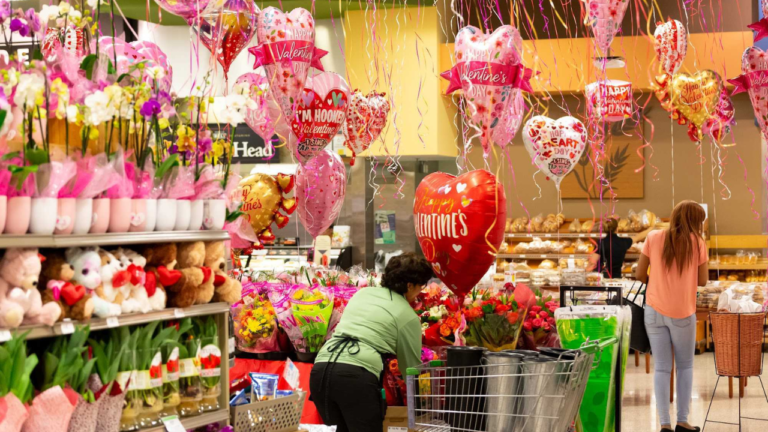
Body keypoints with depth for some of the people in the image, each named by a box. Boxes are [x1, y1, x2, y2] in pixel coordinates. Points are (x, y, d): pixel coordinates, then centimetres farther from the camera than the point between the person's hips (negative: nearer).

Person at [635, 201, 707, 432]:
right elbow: (702, 281, 2)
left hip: (655, 310, 1)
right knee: (685, 366, 15)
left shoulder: (654, 238, -2)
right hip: (683, 313, -1)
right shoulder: (698, 243, -5)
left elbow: (639, 274, 0)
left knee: (661, 368, 7)